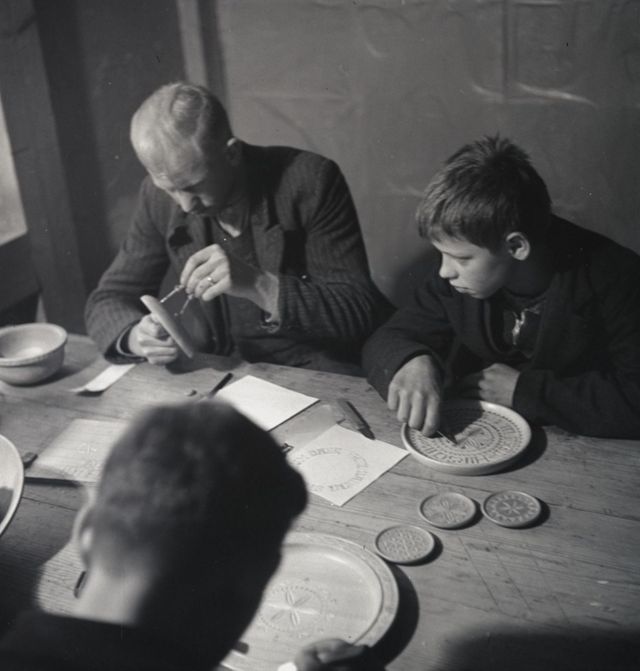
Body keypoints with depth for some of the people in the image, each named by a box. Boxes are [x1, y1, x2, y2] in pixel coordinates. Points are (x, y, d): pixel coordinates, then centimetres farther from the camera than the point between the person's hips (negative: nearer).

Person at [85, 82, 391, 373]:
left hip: (319, 381, -3)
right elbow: (107, 301, 3)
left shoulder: (309, 180, -16)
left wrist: (259, 286, -32)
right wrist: (135, 336, -20)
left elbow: (361, 312, -17)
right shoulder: (159, 196, -5)